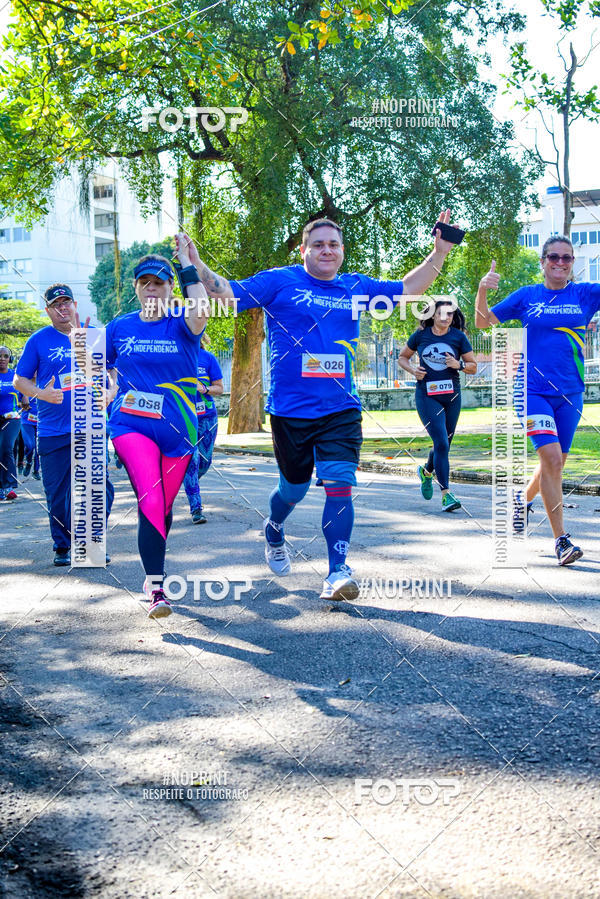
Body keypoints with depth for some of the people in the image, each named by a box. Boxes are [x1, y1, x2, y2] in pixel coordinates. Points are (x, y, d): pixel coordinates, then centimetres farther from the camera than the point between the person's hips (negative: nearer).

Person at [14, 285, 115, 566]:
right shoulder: (39, 340, 2)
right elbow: (19, 380, 5)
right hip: (53, 432, -1)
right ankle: (62, 546, 18)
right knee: (57, 493, 2)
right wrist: (41, 394, -14)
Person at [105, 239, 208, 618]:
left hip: (177, 430, 1)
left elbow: (201, 313, -27)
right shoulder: (119, 327, 6)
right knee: (150, 501, -20)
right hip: (131, 426, -1)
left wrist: (188, 264, -24)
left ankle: (154, 569, 37)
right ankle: (156, 589, -19)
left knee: (164, 507, 12)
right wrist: (108, 395, 3)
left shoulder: (181, 325, -2)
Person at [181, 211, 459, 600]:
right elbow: (228, 292, -6)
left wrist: (439, 253, 10)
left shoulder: (357, 288, 11)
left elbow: (407, 289, 20)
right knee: (294, 487, 13)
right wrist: (196, 265, -22)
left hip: (341, 410, 2)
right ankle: (273, 535, 46)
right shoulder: (280, 282, -1)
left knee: (339, 486, -11)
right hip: (291, 409, -2)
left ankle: (338, 572, -7)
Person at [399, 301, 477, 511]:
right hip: (427, 395, -3)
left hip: (451, 395, 3)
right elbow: (402, 357, 14)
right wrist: (413, 370, -6)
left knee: (444, 444, 13)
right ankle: (446, 494, -13)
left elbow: (473, 367, 6)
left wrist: (459, 365, -15)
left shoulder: (459, 337, 1)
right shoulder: (420, 335, 0)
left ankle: (426, 471, 46)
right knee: (441, 443, -16)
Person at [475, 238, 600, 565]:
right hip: (534, 390, -3)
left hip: (570, 394, 3)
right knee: (551, 458, -16)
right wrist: (483, 290, -11)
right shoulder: (527, 296, 3)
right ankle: (561, 539, -10)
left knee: (554, 462, 14)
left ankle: (524, 500, 45)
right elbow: (483, 322, 6)